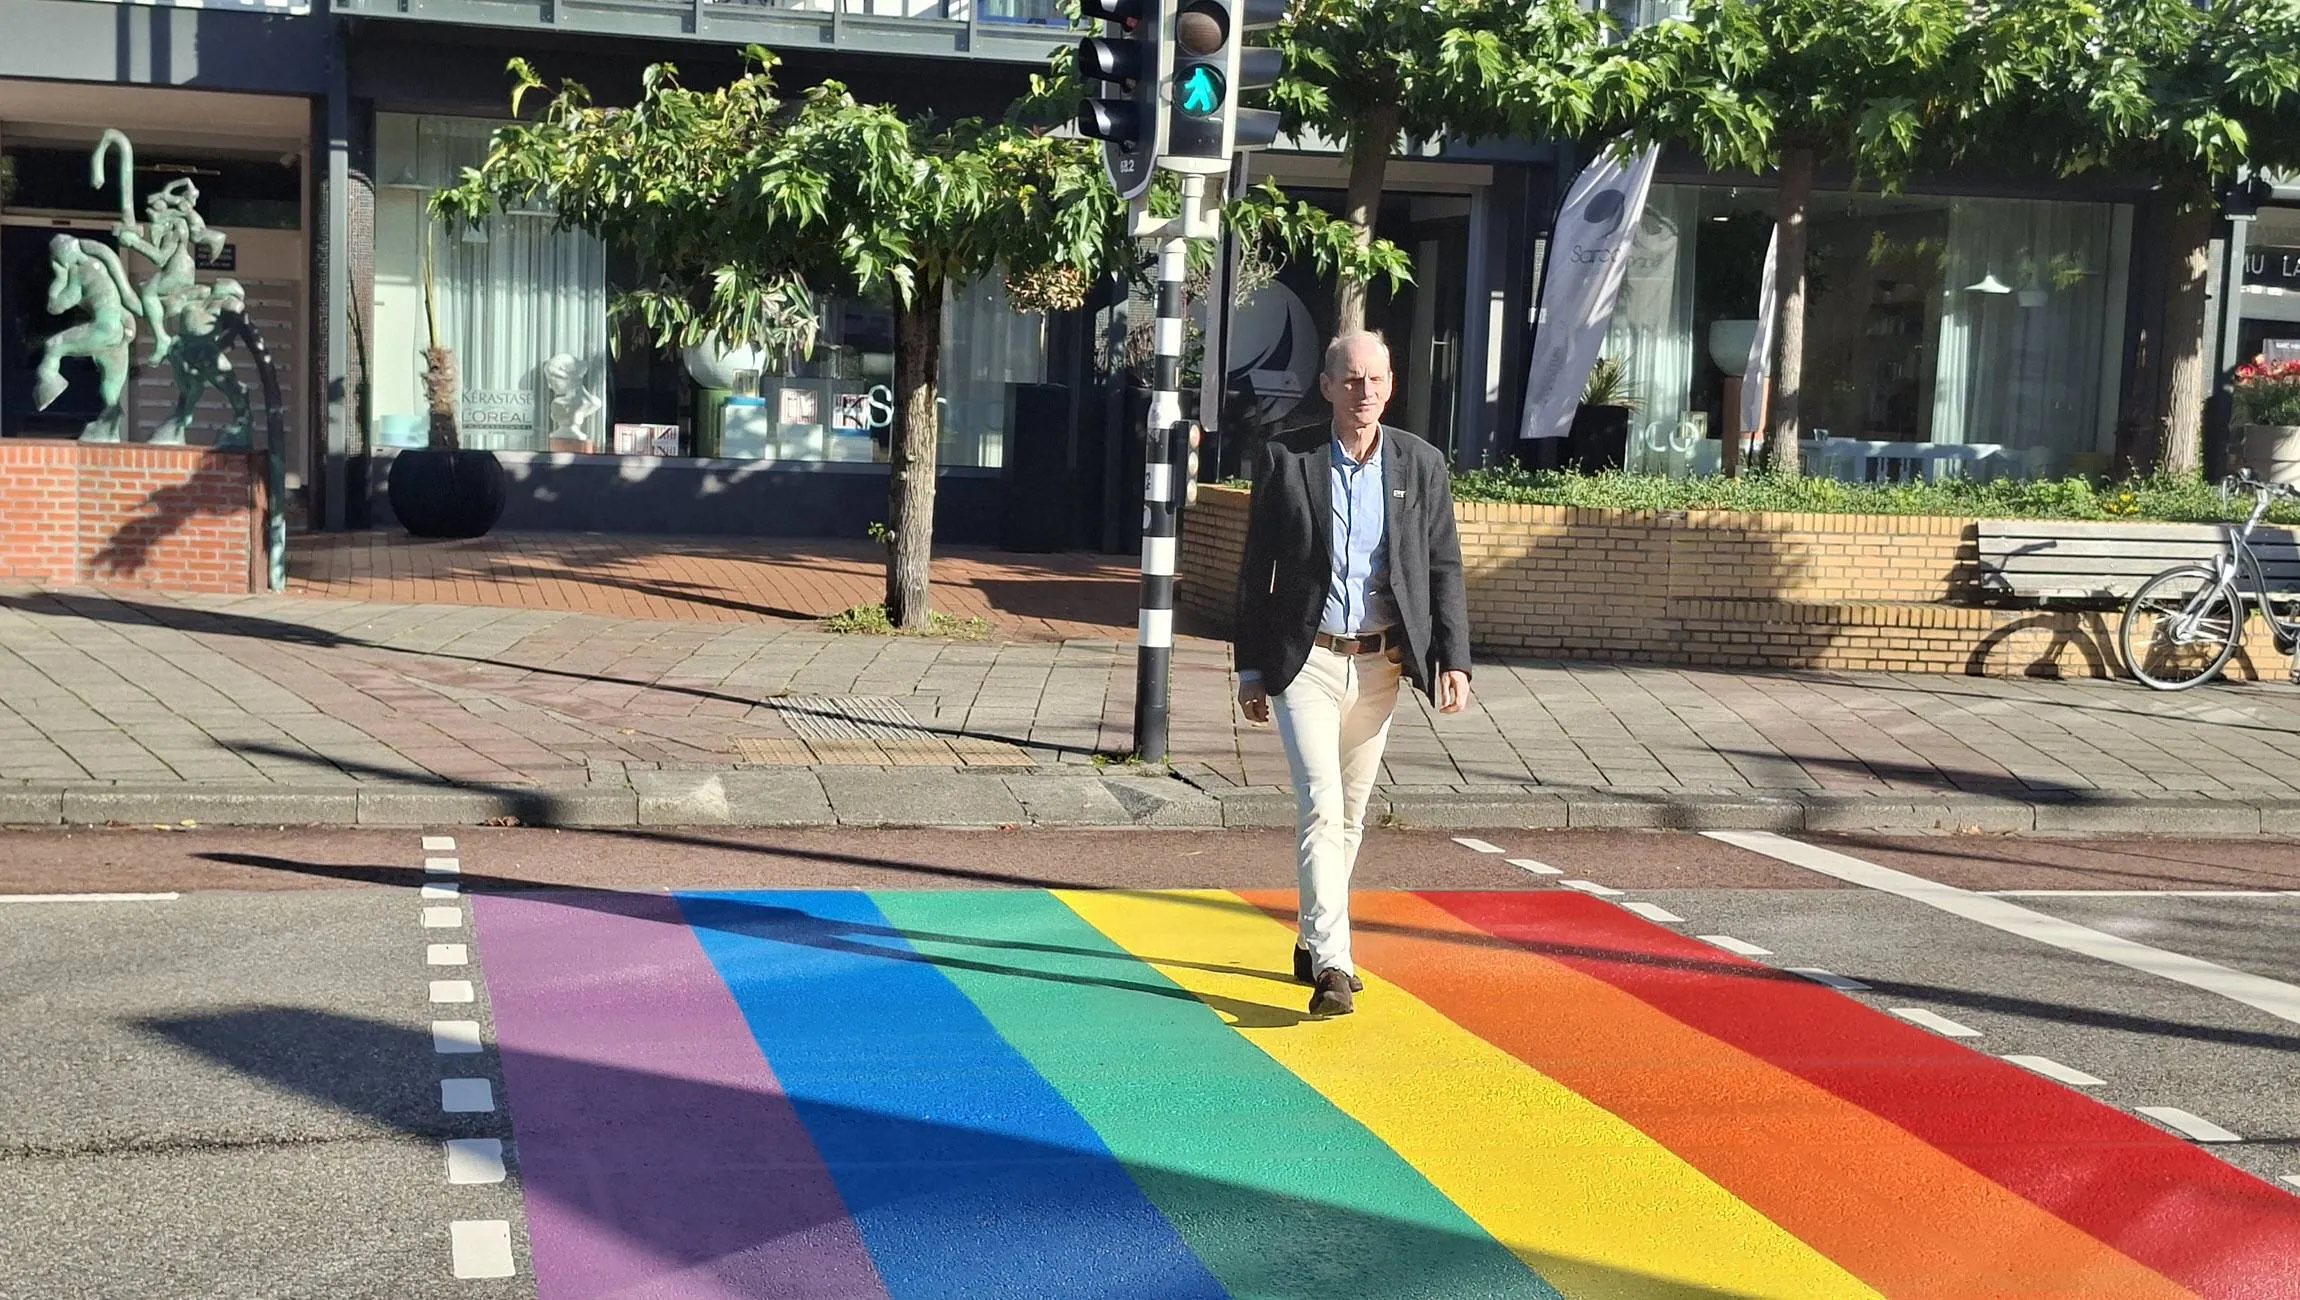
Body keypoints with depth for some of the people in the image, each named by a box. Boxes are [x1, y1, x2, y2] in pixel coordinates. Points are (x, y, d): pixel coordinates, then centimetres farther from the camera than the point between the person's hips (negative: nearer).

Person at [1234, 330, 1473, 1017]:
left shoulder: (1423, 465, 3)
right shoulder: (1284, 459, -3)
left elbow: (1444, 569, 4)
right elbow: (1256, 569, 2)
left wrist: (1454, 662, -6)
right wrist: (1250, 668, 1)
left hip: (1379, 664, 3)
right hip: (1305, 660, -3)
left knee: (1350, 814, 13)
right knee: (1321, 808, -14)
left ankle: (1312, 942, 30)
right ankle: (1333, 966, -17)